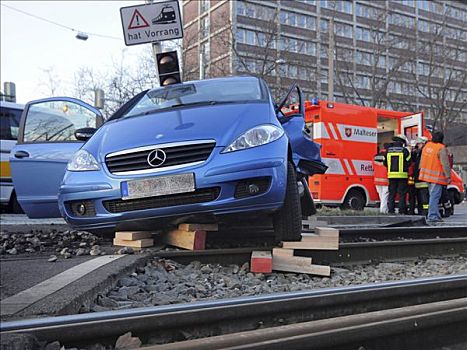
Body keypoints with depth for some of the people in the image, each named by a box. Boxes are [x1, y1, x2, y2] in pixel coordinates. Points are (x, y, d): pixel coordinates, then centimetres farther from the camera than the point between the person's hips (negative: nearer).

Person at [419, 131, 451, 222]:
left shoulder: (427, 146, 8)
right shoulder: (441, 148, -15)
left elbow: (422, 160, 17)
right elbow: (445, 164, -17)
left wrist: (422, 172, 26)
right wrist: (448, 176, -11)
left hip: (427, 174, 8)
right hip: (437, 177, -8)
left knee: (433, 195, 16)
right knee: (434, 196, -6)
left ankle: (436, 215, 23)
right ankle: (432, 216, -6)